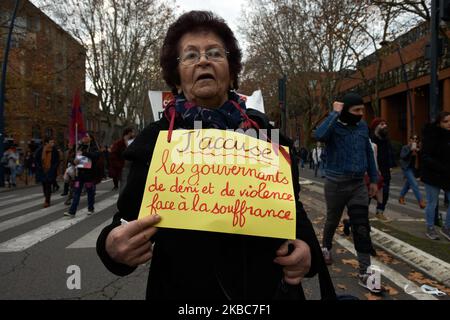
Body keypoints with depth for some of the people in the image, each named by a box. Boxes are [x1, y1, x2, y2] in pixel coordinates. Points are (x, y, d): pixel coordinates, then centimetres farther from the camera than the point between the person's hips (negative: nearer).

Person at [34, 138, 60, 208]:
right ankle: (47, 199, 28)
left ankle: (47, 201, 0)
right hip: (42, 171, 3)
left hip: (50, 171, -3)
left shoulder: (55, 151, -8)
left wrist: (53, 169, -9)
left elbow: (57, 161, 1)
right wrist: (39, 168, -4)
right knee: (44, 185, 12)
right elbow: (36, 160, 6)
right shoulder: (40, 150, -5)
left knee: (48, 186, -8)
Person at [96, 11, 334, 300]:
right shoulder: (153, 140, -6)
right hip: (182, 290, -1)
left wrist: (306, 248, -15)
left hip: (269, 290, 2)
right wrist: (112, 247, -26)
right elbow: (128, 220, -3)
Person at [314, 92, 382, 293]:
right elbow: (319, 135, -35)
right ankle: (326, 248, 45)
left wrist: (374, 179, 14)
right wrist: (334, 113, -24)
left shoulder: (362, 126, 5)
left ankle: (365, 272, 3)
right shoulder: (334, 126, -11)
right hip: (336, 183, -3)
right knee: (333, 220, 17)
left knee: (362, 228, -2)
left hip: (358, 184, 4)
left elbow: (369, 153, 14)